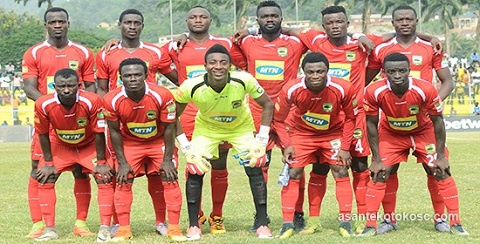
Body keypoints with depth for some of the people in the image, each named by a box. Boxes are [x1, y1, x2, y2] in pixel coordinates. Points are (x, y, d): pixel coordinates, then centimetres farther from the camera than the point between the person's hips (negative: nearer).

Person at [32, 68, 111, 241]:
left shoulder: (92, 101, -35)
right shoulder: (43, 104, -30)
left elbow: (99, 133, -23)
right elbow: (43, 134, -13)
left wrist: (101, 162, -17)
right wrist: (48, 162, -9)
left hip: (89, 146, -1)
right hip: (60, 146, 2)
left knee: (104, 179, -13)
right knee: (44, 180, -7)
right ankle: (50, 230, 2)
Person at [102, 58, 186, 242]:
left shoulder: (162, 95, -29)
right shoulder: (112, 100, -25)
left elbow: (169, 128, -16)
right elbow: (115, 131, -10)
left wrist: (167, 159, -14)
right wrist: (122, 162, -11)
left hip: (159, 142, -1)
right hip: (130, 143, 1)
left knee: (170, 178, -8)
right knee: (123, 181, -5)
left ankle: (174, 228, 1)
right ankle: (123, 229, 5)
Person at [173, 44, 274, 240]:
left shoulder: (244, 81, -32)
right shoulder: (192, 87, -31)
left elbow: (267, 105, -15)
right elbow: (173, 114, -14)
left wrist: (262, 139, -18)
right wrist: (184, 144, -18)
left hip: (241, 127, 0)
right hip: (206, 128, 0)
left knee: (255, 168, -11)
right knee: (194, 170, -12)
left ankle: (263, 225, -1)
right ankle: (193, 226, 3)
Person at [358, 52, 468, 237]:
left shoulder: (425, 89, -33)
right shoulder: (374, 92, -31)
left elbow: (437, 121, -17)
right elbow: (371, 124, -15)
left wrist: (441, 156, -14)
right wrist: (377, 159, -13)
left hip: (423, 132, 0)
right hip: (391, 134, 1)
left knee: (442, 172, -6)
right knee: (378, 175, -8)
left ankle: (455, 224, 4)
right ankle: (370, 226, 2)